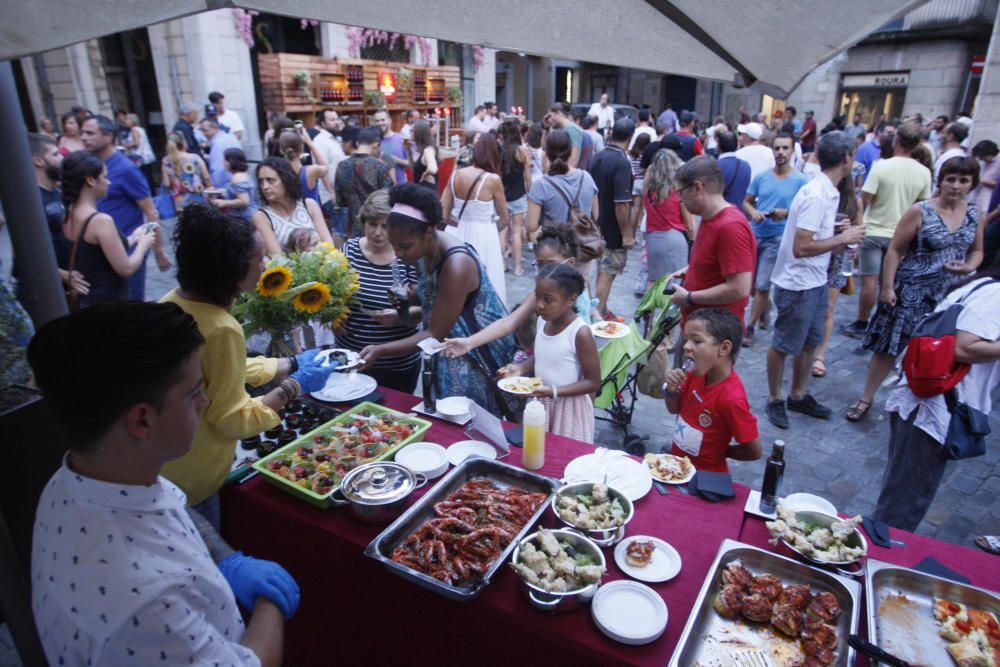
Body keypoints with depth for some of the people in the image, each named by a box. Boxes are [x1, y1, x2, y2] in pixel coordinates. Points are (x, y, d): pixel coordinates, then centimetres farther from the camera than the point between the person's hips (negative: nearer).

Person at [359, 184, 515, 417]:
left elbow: (435, 335, -25)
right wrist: (406, 297, -9)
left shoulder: (456, 265, -30)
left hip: (478, 354, -8)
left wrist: (380, 350, -29)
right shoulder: (428, 249, -5)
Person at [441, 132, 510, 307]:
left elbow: (443, 214, 0)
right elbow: (505, 220, -2)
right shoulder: (493, 179, -11)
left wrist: (462, 225, 10)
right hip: (483, 239, -4)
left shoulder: (455, 175, 0)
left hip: (459, 235, 5)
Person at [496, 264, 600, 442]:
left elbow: (593, 382, -18)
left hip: (569, 408, -6)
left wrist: (554, 391, -26)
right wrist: (520, 368, -6)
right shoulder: (542, 321, -3)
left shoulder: (580, 333, -23)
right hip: (540, 403, 6)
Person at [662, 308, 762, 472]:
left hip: (705, 475, -6)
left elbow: (754, 451, -21)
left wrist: (718, 451, -7)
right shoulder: (697, 373, -9)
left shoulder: (731, 398, -30)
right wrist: (671, 389, -14)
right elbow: (674, 409, 6)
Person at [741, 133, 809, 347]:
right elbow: (746, 202, 10)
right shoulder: (761, 177, 3)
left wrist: (787, 213, -20)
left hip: (778, 238, -4)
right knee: (749, 282, 13)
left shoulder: (801, 181, -6)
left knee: (762, 285, -5)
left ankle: (749, 328, 8)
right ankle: (765, 306, 44)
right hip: (754, 234, 4)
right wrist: (753, 213, -12)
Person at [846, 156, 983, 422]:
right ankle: (866, 398, 16)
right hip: (911, 290, -4)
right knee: (888, 346, 3)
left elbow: (977, 251, 16)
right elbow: (894, 250, -9)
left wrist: (970, 266, -7)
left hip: (950, 293, 4)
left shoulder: (974, 214, 4)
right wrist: (887, 287, -13)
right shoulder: (920, 212, -11)